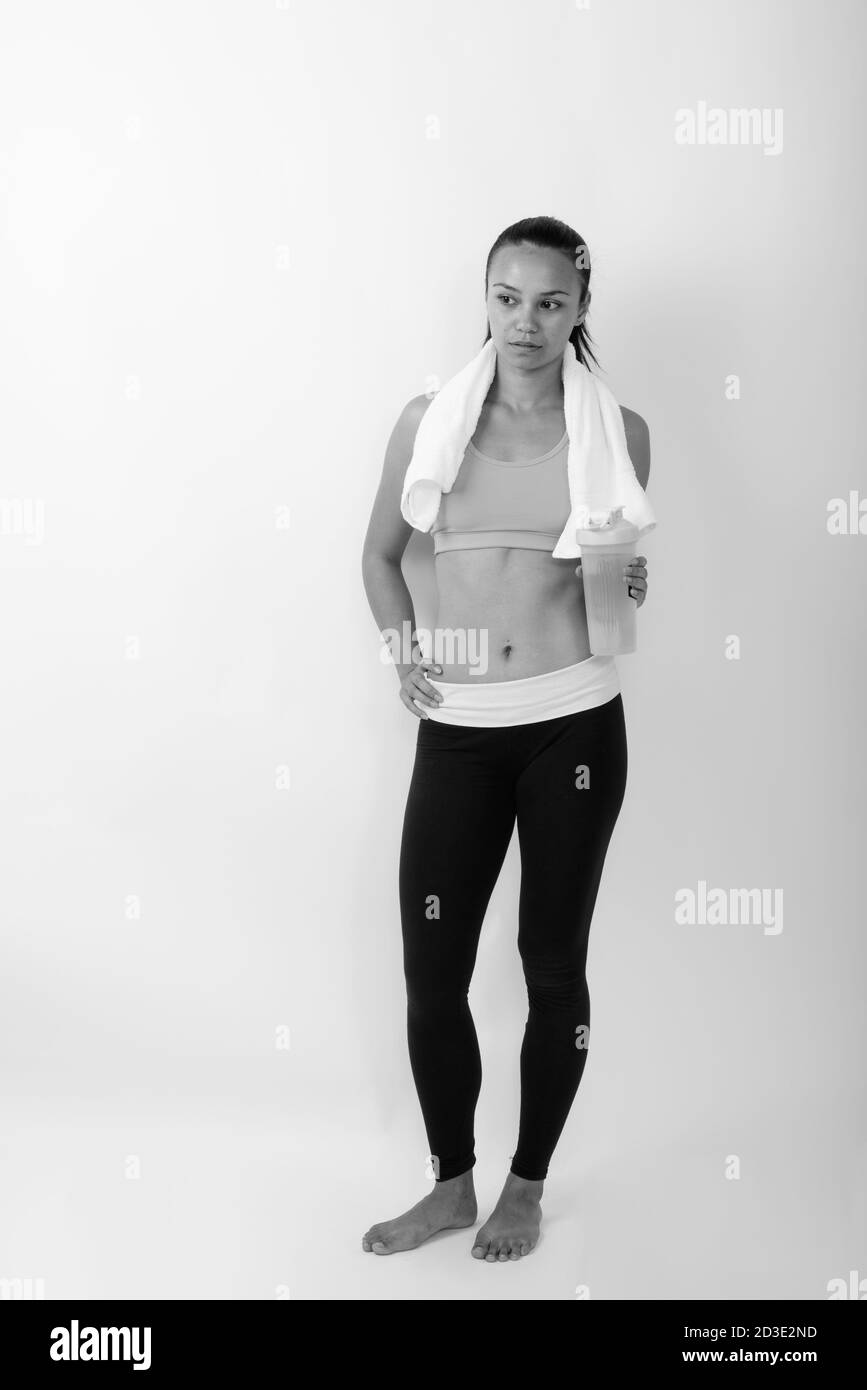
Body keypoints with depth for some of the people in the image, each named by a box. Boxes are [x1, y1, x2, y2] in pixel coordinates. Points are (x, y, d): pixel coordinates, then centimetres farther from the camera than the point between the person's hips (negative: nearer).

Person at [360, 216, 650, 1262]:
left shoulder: (617, 431, 3)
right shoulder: (430, 420, 4)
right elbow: (381, 555, 14)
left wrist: (629, 587, -2)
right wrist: (402, 656, 2)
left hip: (574, 722, -1)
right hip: (458, 730, 1)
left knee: (553, 962, 9)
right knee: (430, 970, 4)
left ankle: (527, 1185, 29)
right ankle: (450, 1183, 27)